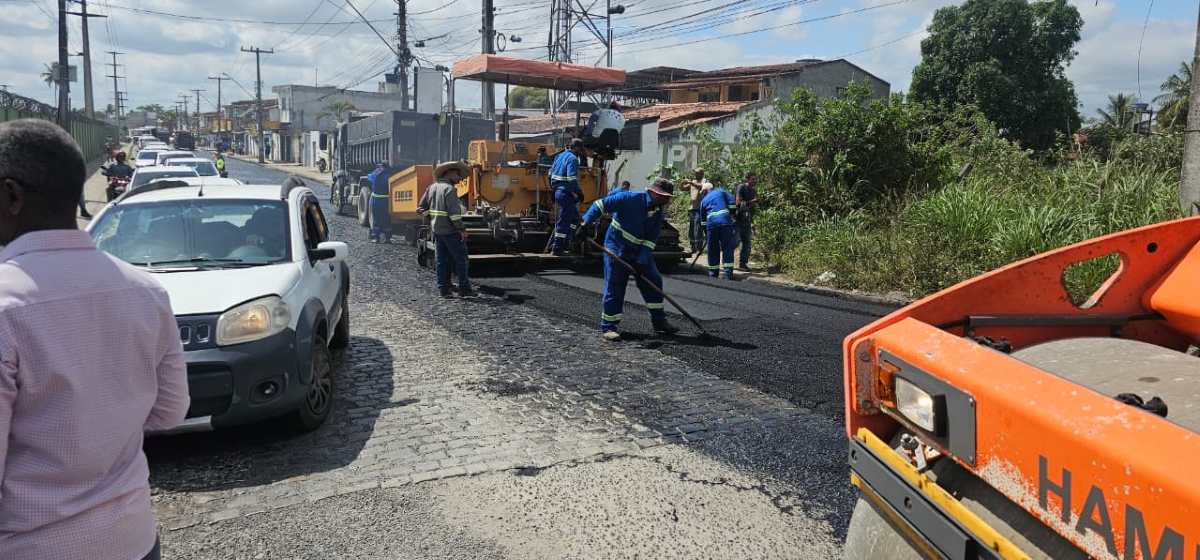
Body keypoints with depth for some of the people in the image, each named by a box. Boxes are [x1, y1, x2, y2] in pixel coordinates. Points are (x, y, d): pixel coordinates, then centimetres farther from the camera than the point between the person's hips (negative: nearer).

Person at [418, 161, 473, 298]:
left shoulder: (432, 187, 9)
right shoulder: (449, 189, -15)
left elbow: (421, 208, 11)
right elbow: (454, 212, -22)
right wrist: (462, 229, -18)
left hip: (437, 230, 8)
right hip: (450, 231, -8)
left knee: (442, 260, 11)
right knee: (461, 259, 0)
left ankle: (443, 289, 12)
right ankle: (464, 289, 1)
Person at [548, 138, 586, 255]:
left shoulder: (560, 155, 14)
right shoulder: (573, 159, -15)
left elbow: (551, 173, 18)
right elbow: (572, 179, -24)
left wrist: (553, 189, 24)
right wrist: (579, 193, -16)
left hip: (558, 191, 10)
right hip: (566, 193, -10)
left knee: (574, 216, 20)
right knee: (563, 220, -3)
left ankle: (565, 242, 21)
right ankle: (557, 247, 2)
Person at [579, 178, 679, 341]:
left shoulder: (659, 214, -1)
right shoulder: (631, 199, -20)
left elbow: (650, 240, -6)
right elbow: (601, 205, -18)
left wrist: (642, 260, -18)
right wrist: (585, 223, -23)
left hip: (640, 252, 6)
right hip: (617, 250, -6)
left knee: (653, 282, 3)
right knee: (615, 288, -6)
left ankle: (659, 322, 15)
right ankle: (608, 327, 4)